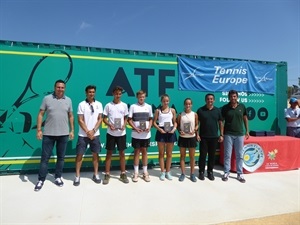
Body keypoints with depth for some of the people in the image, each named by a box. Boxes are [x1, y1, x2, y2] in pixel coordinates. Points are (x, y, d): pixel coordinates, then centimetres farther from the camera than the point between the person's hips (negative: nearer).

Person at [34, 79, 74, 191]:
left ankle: (58, 177, 25)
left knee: (61, 157, 11)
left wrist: (72, 130, 5)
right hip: (48, 134, -2)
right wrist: (39, 130, -7)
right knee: (45, 157, 6)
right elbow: (40, 114, 0)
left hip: (63, 134, 2)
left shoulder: (68, 100, 5)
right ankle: (41, 180, 18)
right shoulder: (47, 98, -1)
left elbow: (71, 116, 10)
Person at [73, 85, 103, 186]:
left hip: (95, 134, 2)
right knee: (79, 154, 2)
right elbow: (80, 120, -6)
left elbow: (100, 119, 1)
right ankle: (77, 176, 15)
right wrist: (87, 132, -11)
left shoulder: (99, 104, 3)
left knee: (95, 154, 9)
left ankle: (96, 174, 22)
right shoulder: (81, 104, -4)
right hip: (83, 134, -2)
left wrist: (93, 130, -9)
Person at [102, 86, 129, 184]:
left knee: (122, 153, 8)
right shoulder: (108, 105, -1)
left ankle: (123, 174, 20)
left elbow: (126, 118, 10)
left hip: (121, 133, 2)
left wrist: (124, 125, -10)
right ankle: (107, 175, 16)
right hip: (111, 133, -1)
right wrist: (110, 125, -16)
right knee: (109, 153, 5)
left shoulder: (124, 105, 4)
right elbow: (104, 118, 2)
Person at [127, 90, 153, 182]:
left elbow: (151, 119, 11)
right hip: (136, 134, -2)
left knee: (144, 151, 10)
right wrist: (136, 128, -14)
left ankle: (145, 172, 20)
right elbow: (129, 120, -1)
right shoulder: (133, 106, -1)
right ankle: (136, 173, 16)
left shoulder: (149, 107, 6)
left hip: (146, 134, 2)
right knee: (137, 151, 6)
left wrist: (149, 127, -7)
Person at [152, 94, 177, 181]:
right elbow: (154, 122, 0)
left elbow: (175, 122, 8)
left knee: (169, 153, 10)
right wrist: (159, 129, -16)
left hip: (170, 132, 1)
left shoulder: (172, 110, 6)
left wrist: (174, 129, -11)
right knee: (161, 153, 7)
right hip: (161, 132, -1)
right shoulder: (158, 110, 2)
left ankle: (168, 172, 23)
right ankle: (162, 172, 18)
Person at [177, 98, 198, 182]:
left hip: (192, 137, 0)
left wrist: (194, 130, -14)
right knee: (182, 156, 8)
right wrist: (180, 131, -15)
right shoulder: (180, 115, -2)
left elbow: (197, 125, 5)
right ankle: (183, 173, 20)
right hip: (182, 137, 0)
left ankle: (192, 174, 21)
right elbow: (177, 125, 3)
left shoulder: (195, 114, -2)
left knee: (192, 157, 9)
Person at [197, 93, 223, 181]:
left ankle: (210, 172, 22)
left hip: (214, 137, 2)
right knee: (202, 155, 3)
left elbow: (220, 123, 8)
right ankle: (201, 172, 14)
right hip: (203, 137, -2)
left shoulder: (217, 110, 5)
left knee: (212, 155, 9)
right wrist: (197, 134, -8)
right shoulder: (200, 110, -2)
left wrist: (221, 135, 3)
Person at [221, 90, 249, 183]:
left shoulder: (242, 106, 1)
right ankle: (226, 173, 18)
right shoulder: (225, 108, -4)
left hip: (240, 134, 2)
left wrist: (247, 131, 8)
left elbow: (245, 119, 10)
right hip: (228, 134, -1)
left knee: (239, 155, 9)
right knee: (227, 155, 6)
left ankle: (240, 174, 20)